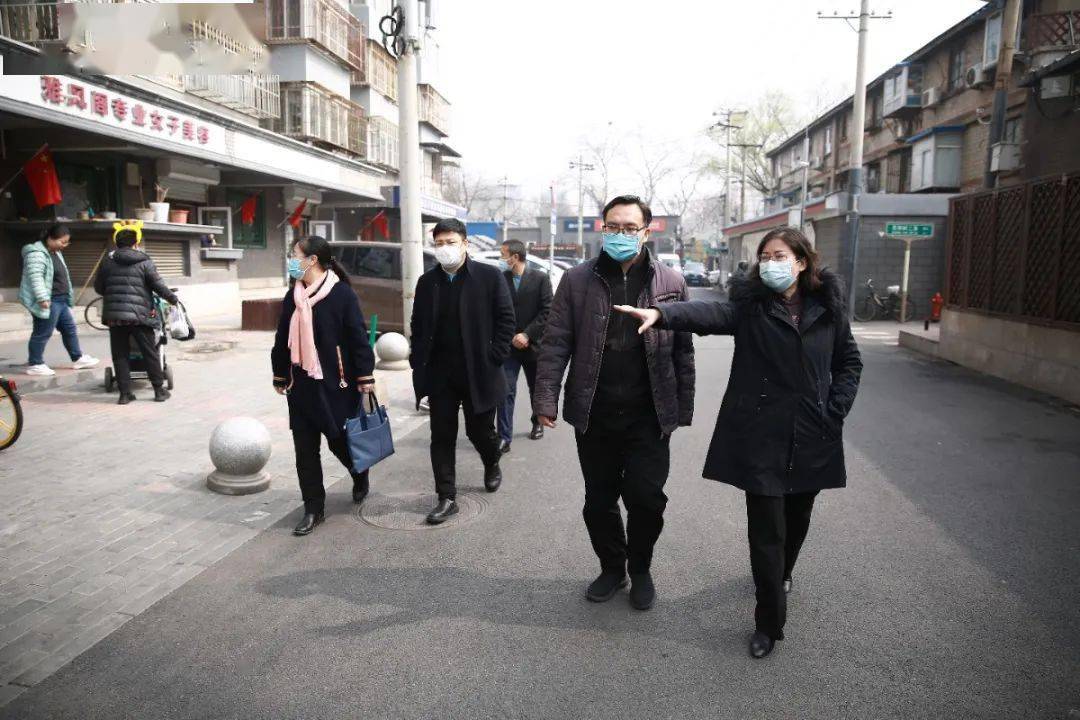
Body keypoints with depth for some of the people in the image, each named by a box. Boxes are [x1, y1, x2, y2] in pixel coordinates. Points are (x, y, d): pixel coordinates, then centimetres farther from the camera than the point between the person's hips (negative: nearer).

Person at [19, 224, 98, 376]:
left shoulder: (56, 253, 15)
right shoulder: (37, 254, -16)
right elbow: (35, 277, -26)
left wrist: (68, 297, 26)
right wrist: (43, 298, -32)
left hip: (60, 300, 10)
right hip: (48, 302, -10)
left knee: (70, 329, 16)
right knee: (43, 333, -3)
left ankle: (77, 358, 26)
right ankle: (35, 365, 6)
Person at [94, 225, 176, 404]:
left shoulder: (108, 262, 8)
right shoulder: (145, 262, -2)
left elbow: (98, 287, 15)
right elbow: (159, 286, -2)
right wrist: (173, 298, 15)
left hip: (114, 315, 3)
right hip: (139, 315, -3)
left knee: (120, 354, 8)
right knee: (150, 353, 7)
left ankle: (125, 392, 8)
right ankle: (159, 390, 12)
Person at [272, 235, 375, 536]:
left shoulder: (342, 293, -11)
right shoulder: (292, 296, 8)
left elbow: (358, 337, -12)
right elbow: (283, 340, 15)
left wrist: (365, 376, -13)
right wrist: (280, 376, 18)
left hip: (336, 384, -6)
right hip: (301, 385, 6)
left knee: (339, 440, 6)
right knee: (305, 449, 6)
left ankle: (360, 477, 39)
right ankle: (313, 508, 18)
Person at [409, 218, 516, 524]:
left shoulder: (489, 276, -5)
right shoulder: (427, 281, 7)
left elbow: (506, 320, -5)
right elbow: (418, 327, 11)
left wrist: (493, 359, -11)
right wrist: (418, 364, 2)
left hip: (478, 373, -3)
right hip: (440, 374, 3)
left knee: (479, 430, 11)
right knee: (442, 437, 3)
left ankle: (492, 466, 43)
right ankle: (447, 497, 13)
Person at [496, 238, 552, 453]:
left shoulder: (540, 279, -6)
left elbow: (547, 312, -10)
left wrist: (527, 334, -16)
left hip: (533, 344, 0)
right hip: (509, 345, 0)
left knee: (536, 388, 18)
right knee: (506, 391, -7)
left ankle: (537, 423, 41)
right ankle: (504, 438, -4)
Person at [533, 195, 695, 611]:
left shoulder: (671, 282, 4)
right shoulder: (577, 280, 2)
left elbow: (683, 350, 6)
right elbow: (556, 343, -1)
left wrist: (684, 408, 3)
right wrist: (546, 399, -9)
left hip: (649, 416, 0)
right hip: (593, 415, 1)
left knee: (647, 498, 1)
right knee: (599, 500, 12)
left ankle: (640, 570, 28)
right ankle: (611, 568, 35)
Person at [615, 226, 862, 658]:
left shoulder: (828, 309, 3)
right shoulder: (751, 306, -5)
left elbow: (849, 361, 14)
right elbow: (709, 313, -24)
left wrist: (835, 409, 1)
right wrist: (662, 313, -44)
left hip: (812, 437, 3)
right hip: (762, 436, -3)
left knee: (797, 519, 20)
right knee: (766, 529, -3)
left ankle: (782, 573, 51)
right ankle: (769, 622, 12)